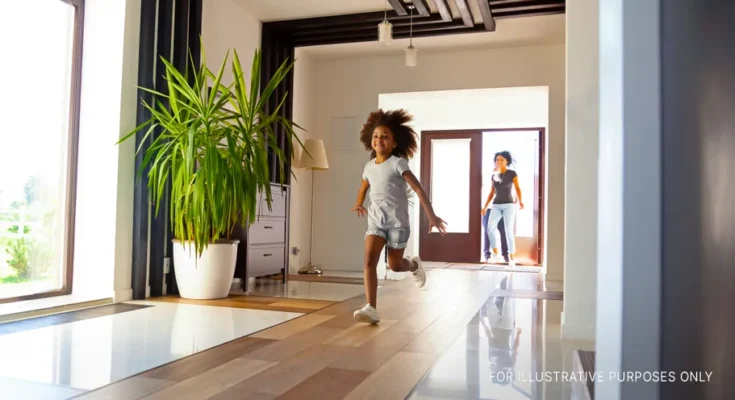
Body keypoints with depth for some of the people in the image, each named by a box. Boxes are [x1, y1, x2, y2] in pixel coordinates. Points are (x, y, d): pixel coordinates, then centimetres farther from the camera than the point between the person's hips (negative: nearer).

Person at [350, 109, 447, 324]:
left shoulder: (398, 164, -11)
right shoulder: (369, 166, 6)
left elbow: (419, 189, -17)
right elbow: (363, 187, 30)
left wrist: (432, 216, -23)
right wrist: (358, 204, 18)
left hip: (397, 220, -4)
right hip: (376, 220, 4)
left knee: (394, 265, 6)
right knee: (369, 260, -16)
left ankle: (414, 265, 42)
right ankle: (371, 308, -16)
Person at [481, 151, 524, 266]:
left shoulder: (512, 173, 0)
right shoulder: (494, 175, 13)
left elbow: (517, 188, -10)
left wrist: (520, 201, -27)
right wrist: (485, 206, 13)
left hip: (508, 205, -4)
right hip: (496, 205, 4)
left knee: (509, 232, -8)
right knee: (490, 228, -17)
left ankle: (512, 258, -1)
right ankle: (496, 255, -10)